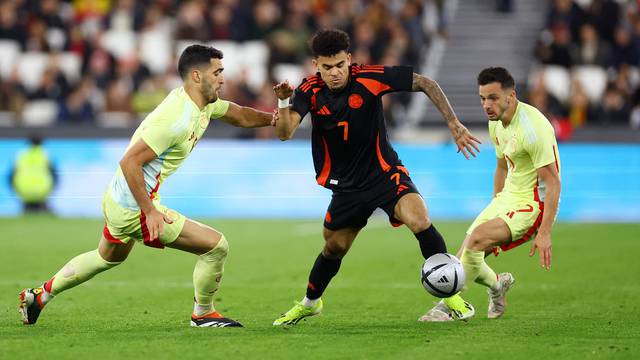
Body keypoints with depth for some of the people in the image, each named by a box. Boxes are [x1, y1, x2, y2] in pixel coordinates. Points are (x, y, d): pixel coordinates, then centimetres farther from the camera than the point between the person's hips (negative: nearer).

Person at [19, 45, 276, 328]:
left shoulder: (202, 103, 2)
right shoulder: (178, 119, -27)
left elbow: (239, 115, 20)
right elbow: (129, 161, -28)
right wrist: (150, 212, -27)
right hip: (136, 208, -11)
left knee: (108, 257, 34)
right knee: (217, 246, -7)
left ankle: (40, 295, 43)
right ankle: (203, 314, 12)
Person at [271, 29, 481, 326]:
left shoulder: (369, 78, -19)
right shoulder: (310, 90, -12)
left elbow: (426, 84, -14)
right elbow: (285, 133, -22)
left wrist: (454, 124, -20)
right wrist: (283, 101, -41)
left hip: (384, 173, -3)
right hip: (346, 186, 3)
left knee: (420, 222, -27)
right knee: (333, 248, 15)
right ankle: (310, 303, 44)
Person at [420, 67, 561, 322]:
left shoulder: (533, 127, -22)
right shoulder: (496, 122, 5)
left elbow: (553, 182, -23)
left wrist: (544, 233, -28)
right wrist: (494, 211, 23)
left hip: (533, 203, -8)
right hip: (508, 196, 8)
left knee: (476, 239, -28)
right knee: (465, 260, -1)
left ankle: (448, 306, -15)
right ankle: (497, 285, 31)